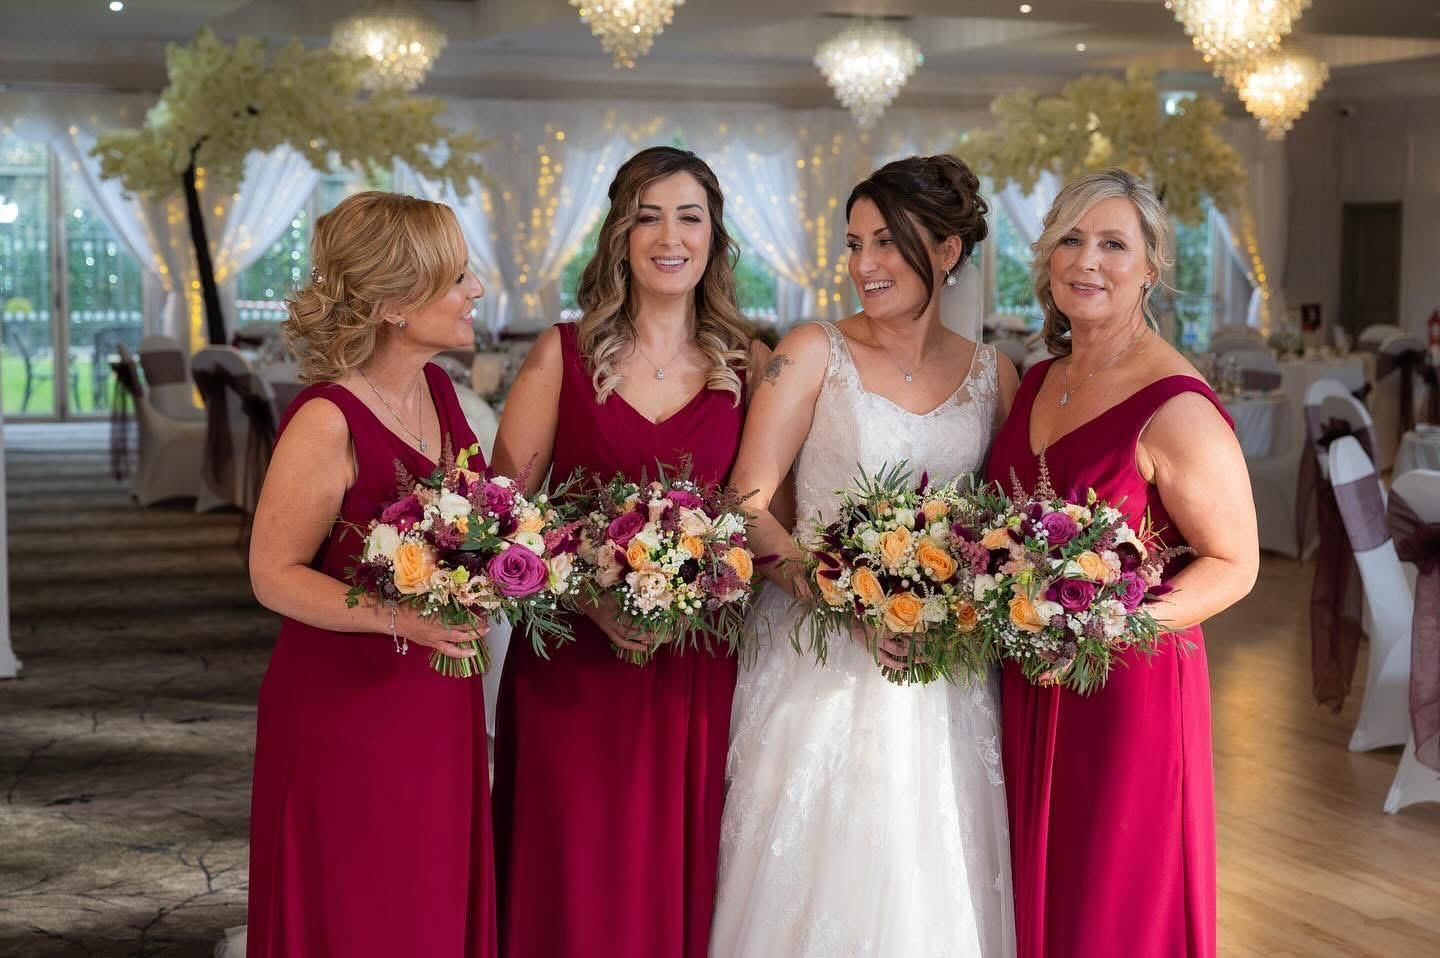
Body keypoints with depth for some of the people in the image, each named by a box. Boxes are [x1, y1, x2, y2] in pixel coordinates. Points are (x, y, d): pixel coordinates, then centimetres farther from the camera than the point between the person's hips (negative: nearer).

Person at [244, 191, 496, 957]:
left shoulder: (436, 388, 3)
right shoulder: (327, 421, -20)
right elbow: (274, 575, -17)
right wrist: (400, 619, -29)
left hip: (441, 704, 7)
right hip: (346, 712, -7)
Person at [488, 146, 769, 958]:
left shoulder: (748, 364, 5)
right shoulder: (565, 354, 1)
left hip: (697, 667, 1)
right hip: (574, 662, -1)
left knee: (680, 878, 8)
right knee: (574, 883, 5)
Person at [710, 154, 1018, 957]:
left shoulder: (993, 375, 6)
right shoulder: (815, 354, -4)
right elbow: (748, 506, -9)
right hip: (822, 662, -2)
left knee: (932, 884, 9)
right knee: (811, 885, 4)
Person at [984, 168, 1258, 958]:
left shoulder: (1176, 409, -17)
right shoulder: (1038, 382, 6)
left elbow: (1234, 565, -13)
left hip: (1130, 690, -7)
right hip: (1027, 690, 7)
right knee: (1034, 893, 16)